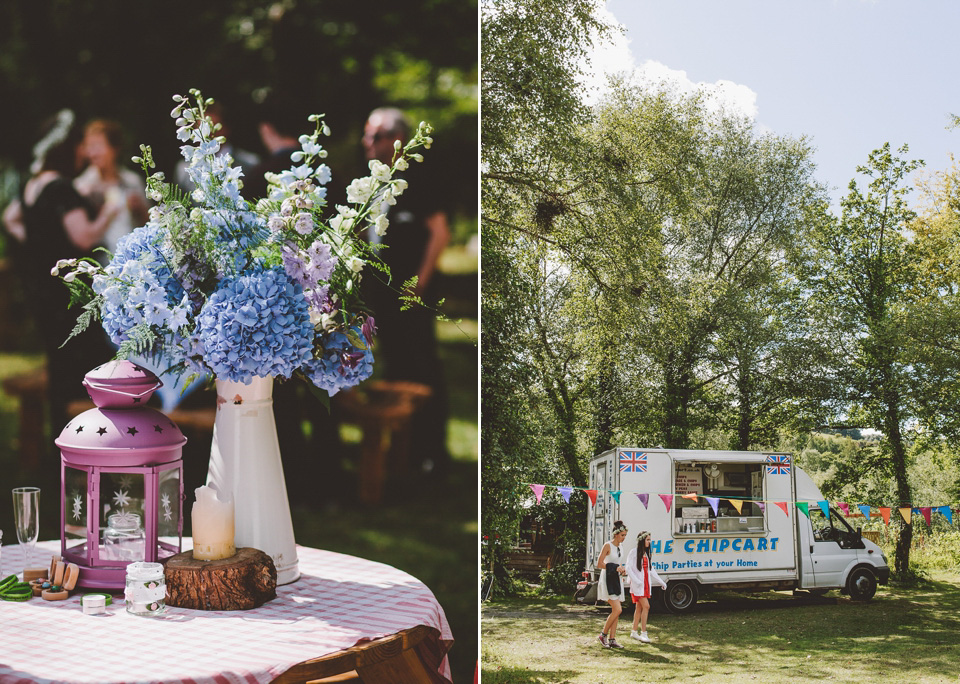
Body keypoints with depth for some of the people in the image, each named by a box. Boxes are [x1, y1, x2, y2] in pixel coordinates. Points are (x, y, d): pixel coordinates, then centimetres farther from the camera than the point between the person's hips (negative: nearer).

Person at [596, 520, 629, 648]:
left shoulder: (620, 548, 14)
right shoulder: (607, 546, -10)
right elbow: (599, 564, -13)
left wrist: (622, 570, 3)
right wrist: (615, 568, -17)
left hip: (616, 580, 8)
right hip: (607, 580, -8)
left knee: (616, 611, 4)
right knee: (617, 610, -15)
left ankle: (612, 639, 8)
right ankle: (603, 634, -2)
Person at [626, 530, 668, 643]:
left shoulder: (647, 553, 14)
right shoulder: (634, 552, -7)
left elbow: (651, 570, 20)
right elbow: (628, 568, -11)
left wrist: (661, 582, 17)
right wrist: (636, 581, -21)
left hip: (646, 583, 7)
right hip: (637, 584, -7)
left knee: (639, 608, 10)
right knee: (646, 606, -14)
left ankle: (634, 632, 18)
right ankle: (643, 633, -11)